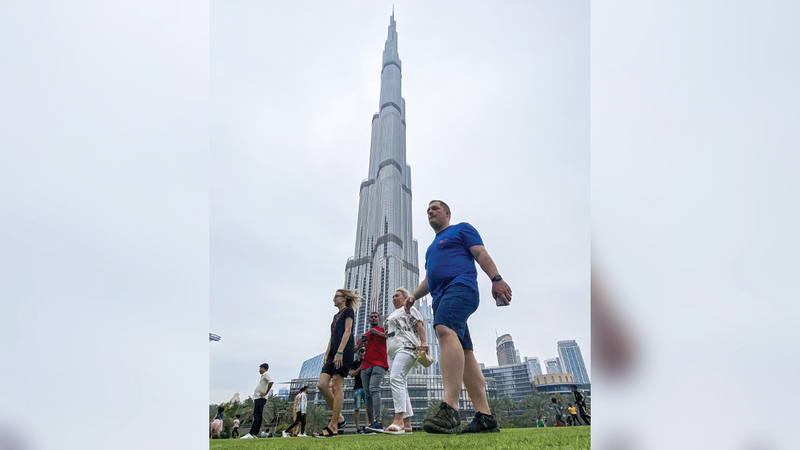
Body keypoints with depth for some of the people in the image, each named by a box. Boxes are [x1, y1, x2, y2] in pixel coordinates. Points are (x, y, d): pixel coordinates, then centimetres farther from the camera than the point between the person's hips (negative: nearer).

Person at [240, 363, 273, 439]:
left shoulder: (266, 374, -9)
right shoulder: (263, 375, 22)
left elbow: (271, 382, -27)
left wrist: (265, 393, -22)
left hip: (260, 398, -10)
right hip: (258, 398, 10)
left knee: (256, 416, -12)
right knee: (258, 416, 10)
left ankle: (251, 434, -15)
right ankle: (255, 434, 13)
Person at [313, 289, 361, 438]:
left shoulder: (348, 311, 1)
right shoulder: (336, 316, 25)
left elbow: (347, 331, -10)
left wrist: (339, 352, -19)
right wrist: (327, 354, 12)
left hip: (343, 353, -8)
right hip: (333, 353, 8)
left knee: (336, 386, -10)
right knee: (321, 384, -1)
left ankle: (333, 427, -6)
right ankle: (338, 417, 9)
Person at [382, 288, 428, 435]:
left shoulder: (409, 309, 8)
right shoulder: (392, 315, 32)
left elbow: (419, 325, -5)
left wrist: (423, 342, -18)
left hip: (406, 347, -9)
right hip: (394, 352, 9)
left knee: (396, 378, -27)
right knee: (401, 386, 4)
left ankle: (398, 420, -35)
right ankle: (407, 423, 5)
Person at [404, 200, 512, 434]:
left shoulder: (461, 229, 13)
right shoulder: (431, 247, 34)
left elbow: (481, 254, 0)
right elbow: (428, 278, 33)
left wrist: (496, 279, -15)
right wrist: (414, 295, 16)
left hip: (460, 286, -9)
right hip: (440, 297, 9)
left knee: (445, 330, -34)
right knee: (464, 354, 0)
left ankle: (450, 408, -44)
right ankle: (485, 417, 0)